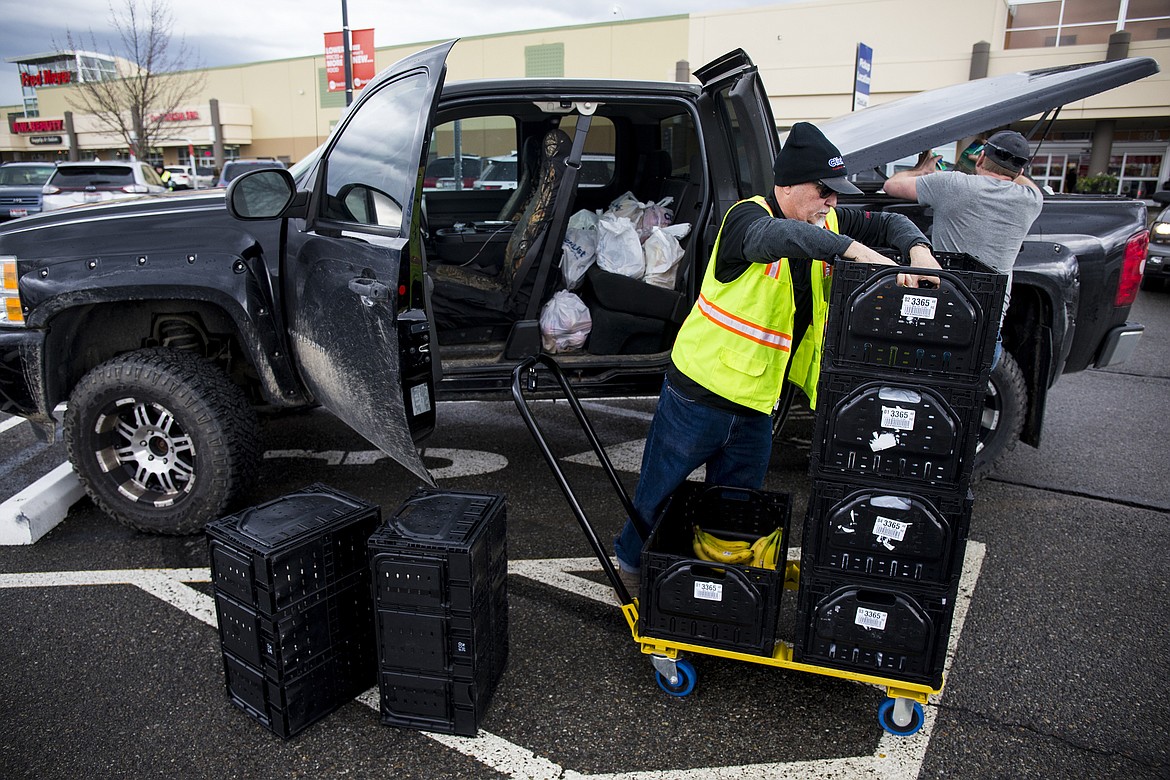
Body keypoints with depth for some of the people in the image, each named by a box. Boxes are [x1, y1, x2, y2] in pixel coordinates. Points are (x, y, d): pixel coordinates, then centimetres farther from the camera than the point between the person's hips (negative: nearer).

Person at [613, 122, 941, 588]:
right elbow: (775, 236, -41)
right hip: (699, 391, -6)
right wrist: (854, 249, -48)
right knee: (661, 488, 12)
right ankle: (633, 561, 35)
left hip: (757, 399, 7)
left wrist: (918, 249, -13)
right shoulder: (748, 216, -19)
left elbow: (890, 222, 9)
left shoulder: (828, 223, 4)